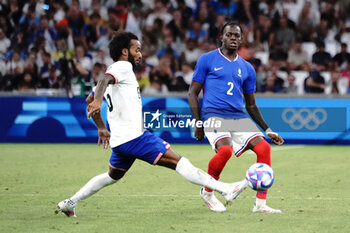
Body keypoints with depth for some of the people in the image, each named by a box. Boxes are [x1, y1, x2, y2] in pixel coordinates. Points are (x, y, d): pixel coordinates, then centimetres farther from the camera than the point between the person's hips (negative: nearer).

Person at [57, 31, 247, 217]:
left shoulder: (113, 71, 22)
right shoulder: (123, 66, -6)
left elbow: (89, 100, 29)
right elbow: (105, 81, -28)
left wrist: (102, 128, 34)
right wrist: (98, 101, -47)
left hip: (120, 138, 10)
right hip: (133, 136, -10)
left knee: (113, 176, 28)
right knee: (176, 161, -14)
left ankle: (70, 203, 26)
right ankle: (225, 190, -21)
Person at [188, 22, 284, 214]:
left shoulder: (247, 68, 18)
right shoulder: (207, 59, 6)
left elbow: (251, 105, 25)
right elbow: (192, 93, 6)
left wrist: (267, 130, 18)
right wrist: (198, 124, -4)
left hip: (239, 117, 5)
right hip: (214, 114, -5)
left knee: (264, 148, -17)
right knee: (225, 149, -32)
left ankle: (260, 204, -12)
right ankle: (207, 191, -5)